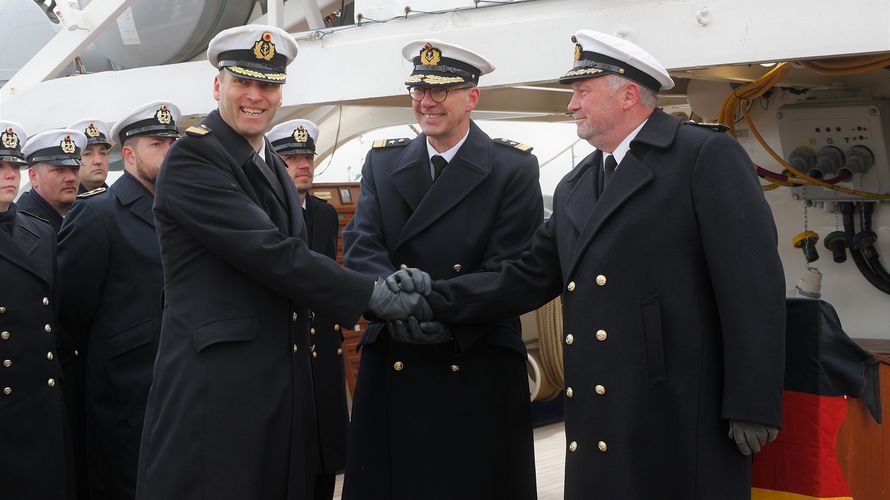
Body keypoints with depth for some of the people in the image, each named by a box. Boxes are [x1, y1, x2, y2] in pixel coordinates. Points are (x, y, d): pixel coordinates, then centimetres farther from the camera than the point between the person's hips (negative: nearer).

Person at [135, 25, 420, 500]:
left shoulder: (274, 167, 17)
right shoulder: (191, 157, -10)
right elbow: (271, 252, -18)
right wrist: (370, 294, -13)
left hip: (283, 383, 8)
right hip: (214, 383, -8)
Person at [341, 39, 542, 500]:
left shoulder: (514, 168, -2)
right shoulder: (382, 162, 10)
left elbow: (512, 269, -10)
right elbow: (360, 244, -2)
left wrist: (447, 313, -24)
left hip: (479, 370, -3)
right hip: (391, 365, 3)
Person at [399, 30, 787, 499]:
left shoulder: (708, 157, -4)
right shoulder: (573, 188, 18)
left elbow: (753, 283, -10)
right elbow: (528, 278, 13)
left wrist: (752, 406, -15)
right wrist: (434, 299, 1)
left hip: (683, 418, -6)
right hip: (600, 425, 7)